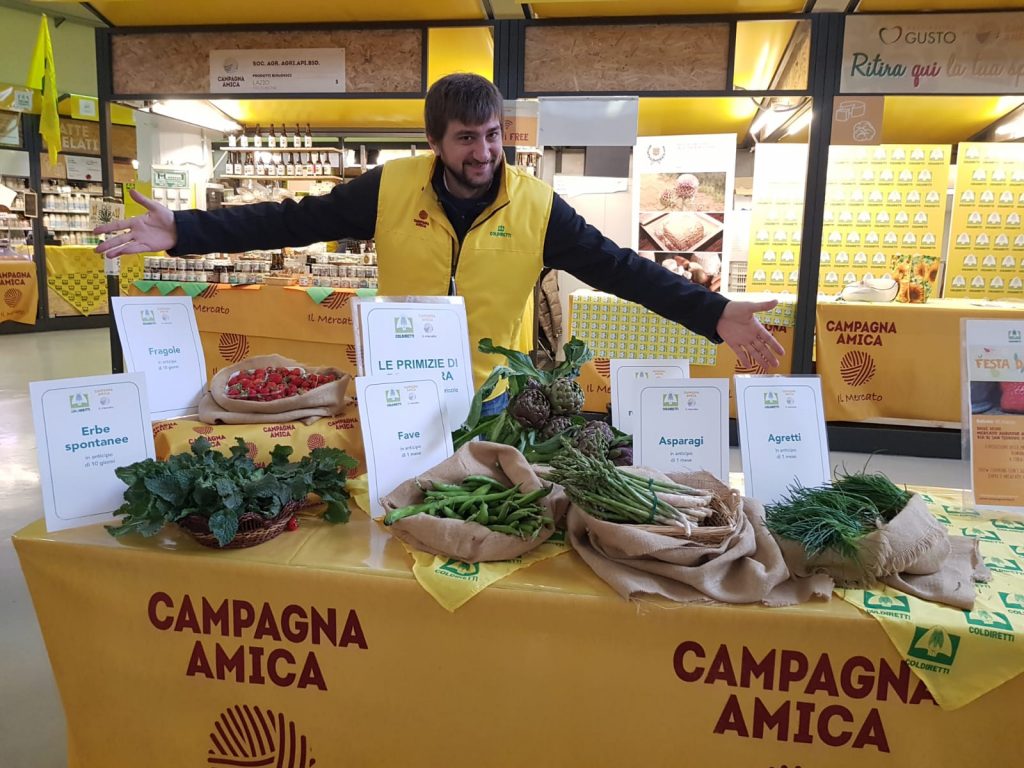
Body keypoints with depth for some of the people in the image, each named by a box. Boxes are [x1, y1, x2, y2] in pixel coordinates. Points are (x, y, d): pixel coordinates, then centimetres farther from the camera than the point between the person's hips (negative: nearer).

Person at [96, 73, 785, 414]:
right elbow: (292, 222, -8)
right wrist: (183, 232, -14)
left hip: (490, 399, 0)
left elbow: (619, 267, -13)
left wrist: (713, 313, -22)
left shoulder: (538, 208, -11)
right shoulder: (390, 189, -9)